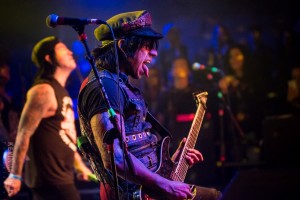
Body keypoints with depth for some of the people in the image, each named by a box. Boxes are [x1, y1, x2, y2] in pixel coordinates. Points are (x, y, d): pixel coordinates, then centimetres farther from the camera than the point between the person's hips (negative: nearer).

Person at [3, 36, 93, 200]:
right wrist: (15, 175, -18)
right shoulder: (44, 91, -15)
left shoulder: (61, 91, 17)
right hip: (50, 177, -10)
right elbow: (24, 133, -18)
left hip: (61, 175, 10)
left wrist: (79, 164, 25)